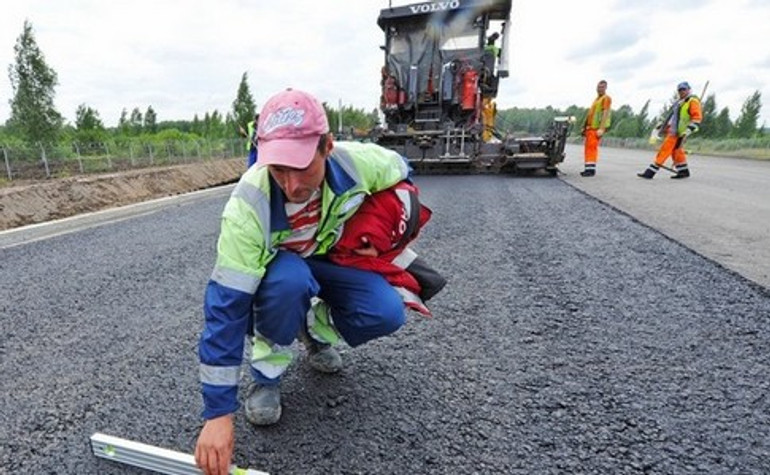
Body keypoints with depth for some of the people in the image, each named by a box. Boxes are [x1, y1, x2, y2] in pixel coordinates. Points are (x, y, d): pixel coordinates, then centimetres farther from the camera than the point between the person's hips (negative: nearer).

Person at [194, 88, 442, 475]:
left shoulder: (357, 161, -29)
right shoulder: (247, 206, -36)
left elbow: (400, 173, -4)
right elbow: (225, 306, -35)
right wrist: (218, 413, -34)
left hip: (330, 257, 3)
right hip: (272, 269, -2)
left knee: (386, 314, -22)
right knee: (290, 280, -39)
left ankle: (314, 330, 10)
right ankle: (265, 374, -9)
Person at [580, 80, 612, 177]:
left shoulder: (606, 98, -3)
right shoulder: (596, 99, 25)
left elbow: (606, 113, -13)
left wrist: (601, 129, -22)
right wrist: (585, 126, 24)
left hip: (597, 128, -9)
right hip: (590, 127, 9)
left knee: (592, 147, -15)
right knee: (588, 147, 8)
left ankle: (591, 169, -16)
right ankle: (588, 168, 11)